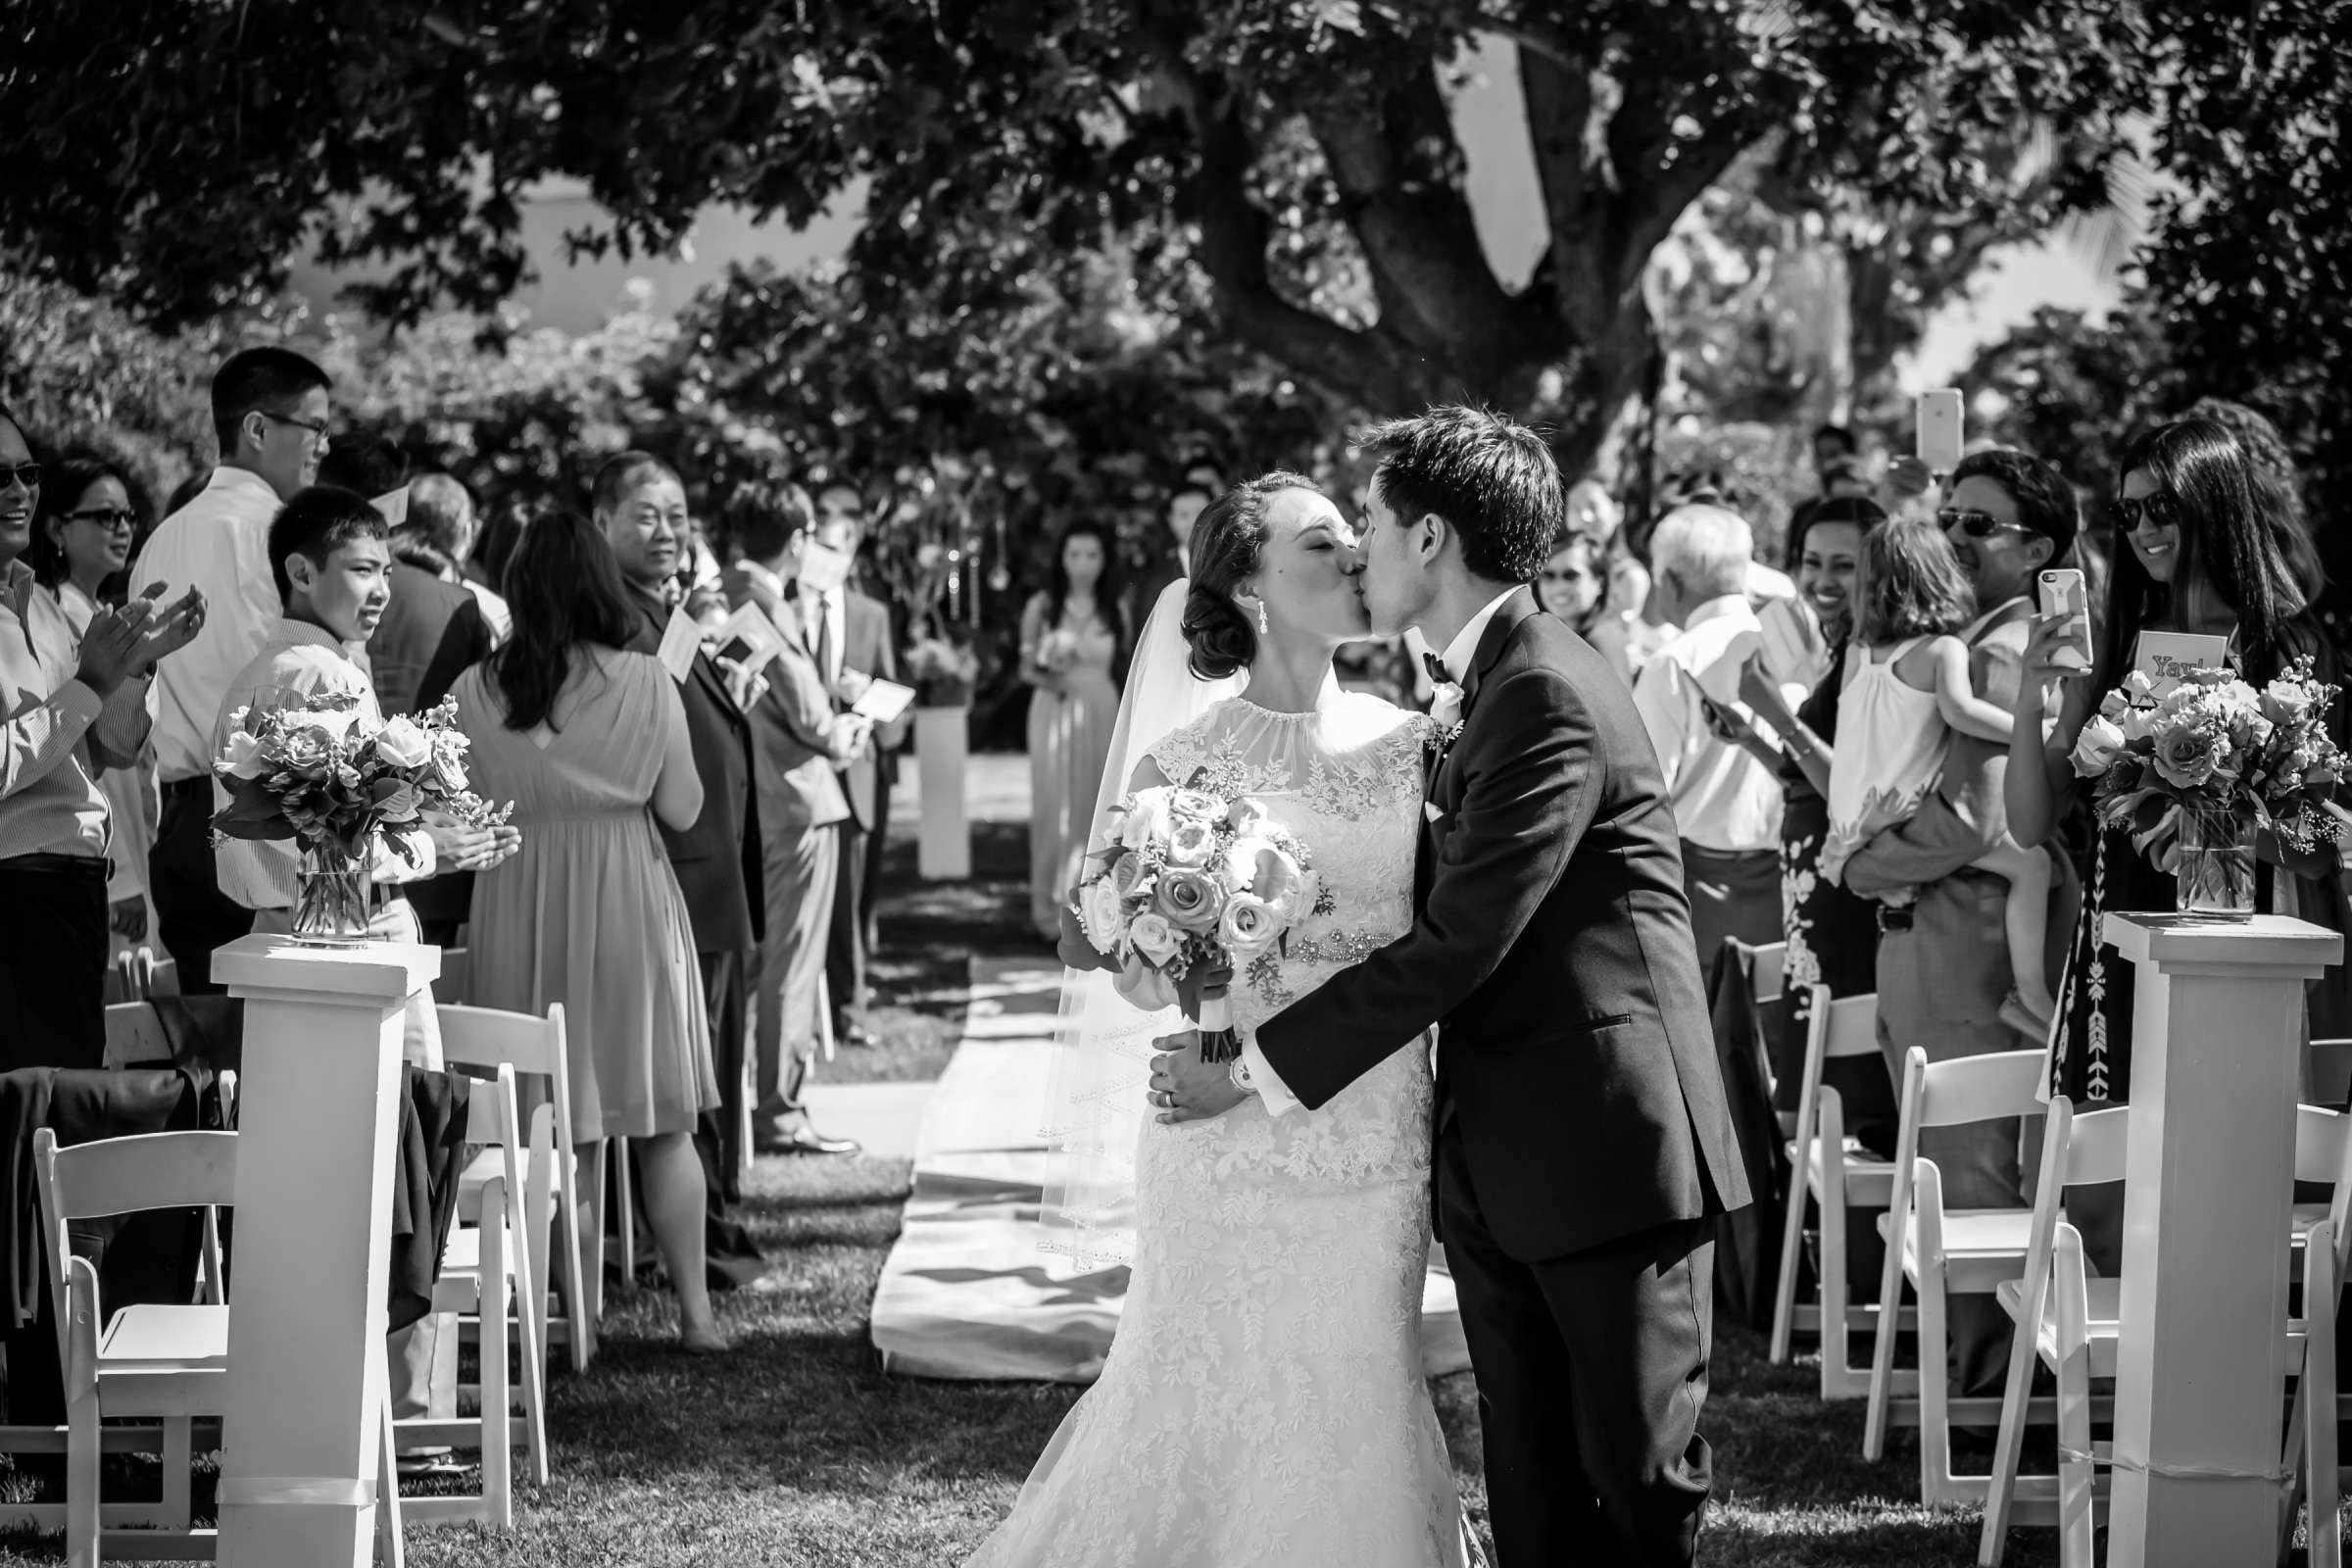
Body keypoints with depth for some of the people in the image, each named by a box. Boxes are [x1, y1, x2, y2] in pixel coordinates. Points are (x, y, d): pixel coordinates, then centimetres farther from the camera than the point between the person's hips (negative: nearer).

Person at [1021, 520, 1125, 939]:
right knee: (1054, 806, -3)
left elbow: (1122, 668, 11)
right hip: (1054, 712, -1)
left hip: (1101, 712, 1)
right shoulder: (1041, 607, 2)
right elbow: (1025, 668, 5)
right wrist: (1044, 674, -15)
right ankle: (1052, 908, 4)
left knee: (1095, 807, 1)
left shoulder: (1115, 610, 7)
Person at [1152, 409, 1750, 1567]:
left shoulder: (1548, 699, -17)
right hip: (1496, 1163, 9)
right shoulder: (1485, 686, 14)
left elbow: (1456, 941, -20)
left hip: (1606, 1154, -9)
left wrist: (1261, 1067, -16)